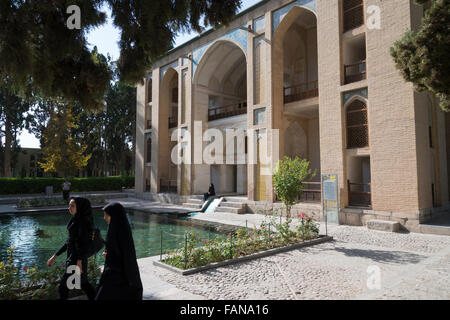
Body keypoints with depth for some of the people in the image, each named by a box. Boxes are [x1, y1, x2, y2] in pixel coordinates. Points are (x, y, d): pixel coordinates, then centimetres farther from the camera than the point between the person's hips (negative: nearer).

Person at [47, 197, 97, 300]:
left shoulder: (83, 221, -17)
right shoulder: (75, 220, 10)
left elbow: (83, 242, -21)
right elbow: (70, 241, 14)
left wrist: (79, 262, -25)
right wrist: (55, 256, 15)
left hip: (77, 258, -9)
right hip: (72, 256, 9)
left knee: (63, 287, 1)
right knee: (82, 283, 18)